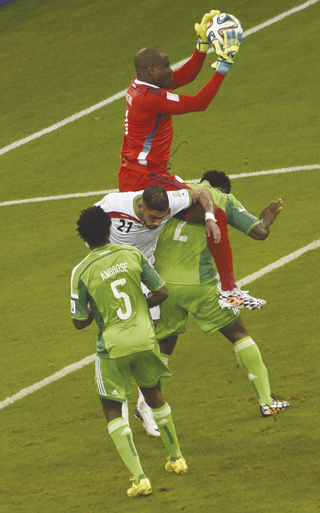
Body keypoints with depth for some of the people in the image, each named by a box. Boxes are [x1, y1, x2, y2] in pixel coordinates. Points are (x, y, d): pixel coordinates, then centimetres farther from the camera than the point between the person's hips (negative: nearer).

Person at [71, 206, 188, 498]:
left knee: (112, 409, 10)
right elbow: (162, 293, 2)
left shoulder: (81, 273, -11)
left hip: (113, 348, -3)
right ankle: (176, 459, 41)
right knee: (154, 395, 28)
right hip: (145, 339, 3)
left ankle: (139, 477, -4)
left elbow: (80, 322, -4)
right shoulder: (133, 255, -3)